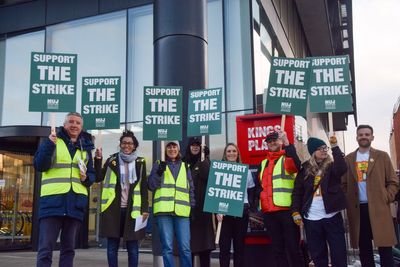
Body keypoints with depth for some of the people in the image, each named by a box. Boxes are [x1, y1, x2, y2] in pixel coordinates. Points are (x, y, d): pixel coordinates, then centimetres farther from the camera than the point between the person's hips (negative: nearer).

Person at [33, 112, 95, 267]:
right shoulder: (52, 141, 6)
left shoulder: (85, 148, 16)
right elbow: (39, 166, -5)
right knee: (45, 248, -5)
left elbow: (92, 174, 21)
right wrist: (49, 145, -18)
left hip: (75, 203, 4)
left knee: (68, 248, 9)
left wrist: (86, 178, -2)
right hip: (52, 200, -4)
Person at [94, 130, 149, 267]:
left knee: (132, 245, 2)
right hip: (113, 208, 1)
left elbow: (144, 187, 6)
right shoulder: (112, 160, 8)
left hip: (132, 209, 0)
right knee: (112, 245, 4)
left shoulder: (140, 162, 8)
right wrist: (98, 159, -11)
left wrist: (145, 209, -2)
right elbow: (98, 178, 1)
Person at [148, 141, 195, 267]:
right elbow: (151, 186, 4)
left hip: (182, 211, 1)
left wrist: (193, 207, 10)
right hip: (164, 210, -1)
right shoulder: (158, 164, 12)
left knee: (185, 247, -2)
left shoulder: (185, 166, 18)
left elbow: (191, 189, 19)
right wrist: (159, 172, -11)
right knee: (167, 247, 0)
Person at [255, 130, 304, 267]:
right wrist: (260, 193, 5)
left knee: (293, 247, -4)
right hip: (268, 210, 5)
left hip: (287, 208, -5)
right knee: (277, 247, 10)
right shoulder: (263, 163, 21)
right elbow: (257, 184, 28)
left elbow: (296, 165, -20)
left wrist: (286, 142, -28)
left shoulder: (287, 158, 4)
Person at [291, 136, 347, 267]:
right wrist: (296, 211, -3)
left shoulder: (332, 166, 2)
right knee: (317, 253, 10)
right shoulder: (305, 169, 6)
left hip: (331, 216, -1)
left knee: (339, 252, 1)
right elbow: (297, 191, 6)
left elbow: (342, 168, -21)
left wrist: (334, 146, -22)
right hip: (311, 218, 2)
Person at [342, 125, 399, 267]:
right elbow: (344, 183, 13)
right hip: (357, 210, 2)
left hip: (378, 208, -2)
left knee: (385, 248, -1)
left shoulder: (382, 156, 6)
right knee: (364, 249, 7)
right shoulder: (348, 159, 11)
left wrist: (385, 199, -8)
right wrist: (348, 201, 0)